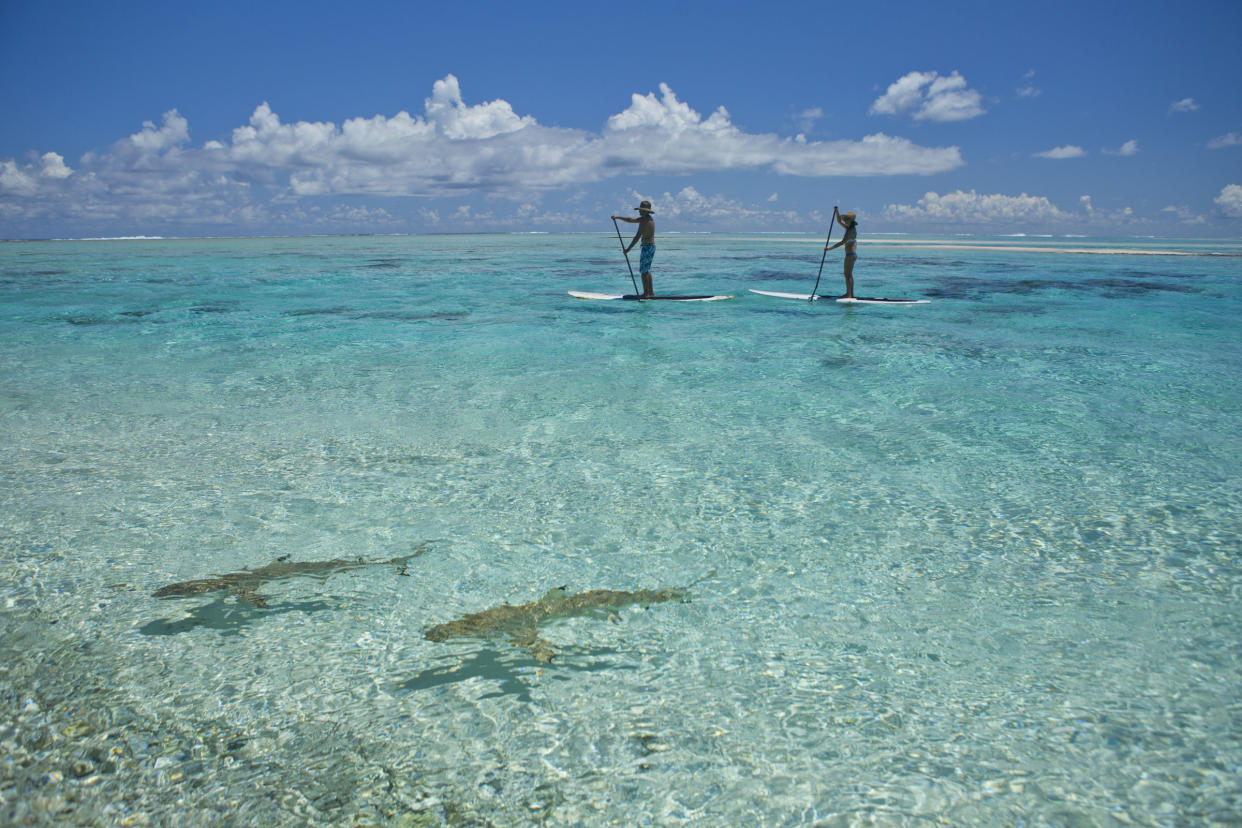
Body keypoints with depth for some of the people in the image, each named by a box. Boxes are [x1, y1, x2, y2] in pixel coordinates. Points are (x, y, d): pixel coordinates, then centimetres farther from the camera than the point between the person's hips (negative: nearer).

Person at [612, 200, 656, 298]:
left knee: (643, 271, -6)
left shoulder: (644, 221, -17)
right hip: (652, 246, 10)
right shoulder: (649, 218, 14)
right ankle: (651, 292, 20)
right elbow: (631, 220, 21)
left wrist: (628, 249, -19)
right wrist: (617, 217, 20)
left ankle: (646, 294, -7)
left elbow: (637, 237, -22)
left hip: (647, 247, -10)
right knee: (647, 270, 17)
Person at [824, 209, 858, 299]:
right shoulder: (849, 228, 12)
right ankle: (851, 294, 17)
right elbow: (839, 221, 22)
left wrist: (830, 248, -26)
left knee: (847, 274, -8)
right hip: (852, 254, 10)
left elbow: (843, 242, -25)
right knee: (849, 274, 14)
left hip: (850, 255, -10)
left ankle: (848, 294, -7)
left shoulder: (851, 230, -17)